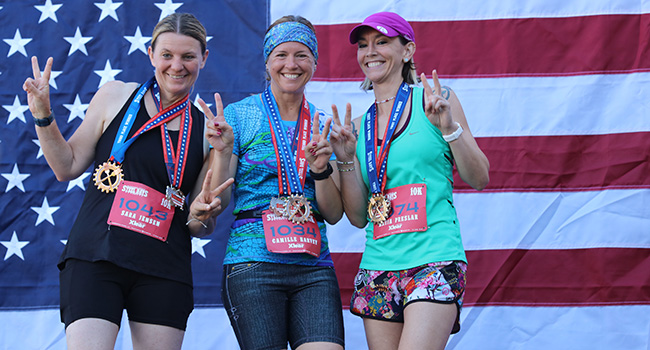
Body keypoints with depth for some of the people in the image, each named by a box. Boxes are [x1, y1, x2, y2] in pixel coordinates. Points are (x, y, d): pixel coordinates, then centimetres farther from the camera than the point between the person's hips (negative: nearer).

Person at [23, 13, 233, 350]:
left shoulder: (207, 129, 9)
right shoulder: (116, 95, 7)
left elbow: (203, 227, 13)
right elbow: (67, 167, 10)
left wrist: (201, 216, -9)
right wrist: (43, 117, -2)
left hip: (164, 271, 2)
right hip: (95, 259, -2)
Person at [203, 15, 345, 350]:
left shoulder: (322, 125, 12)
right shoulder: (239, 114, 3)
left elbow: (334, 215, 9)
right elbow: (218, 202, 1)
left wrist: (320, 169, -8)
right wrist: (223, 150, -15)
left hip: (314, 268, 3)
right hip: (253, 265, -3)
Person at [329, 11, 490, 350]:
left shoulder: (433, 99, 4)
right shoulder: (360, 125, 14)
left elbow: (478, 179, 2)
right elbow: (357, 216, 11)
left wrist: (448, 127, -11)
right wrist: (345, 158, -1)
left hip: (434, 261, -4)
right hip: (378, 266, 5)